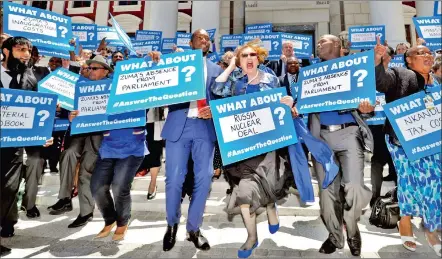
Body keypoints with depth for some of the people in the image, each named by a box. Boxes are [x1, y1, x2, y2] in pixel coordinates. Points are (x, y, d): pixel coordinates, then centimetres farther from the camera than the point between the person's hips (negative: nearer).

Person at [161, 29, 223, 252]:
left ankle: (193, 228, 18)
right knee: (174, 179, -2)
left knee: (203, 179, -1)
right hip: (178, 125, -1)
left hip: (204, 127, 2)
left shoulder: (216, 69, 18)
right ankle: (172, 225, 23)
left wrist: (214, 111, -10)